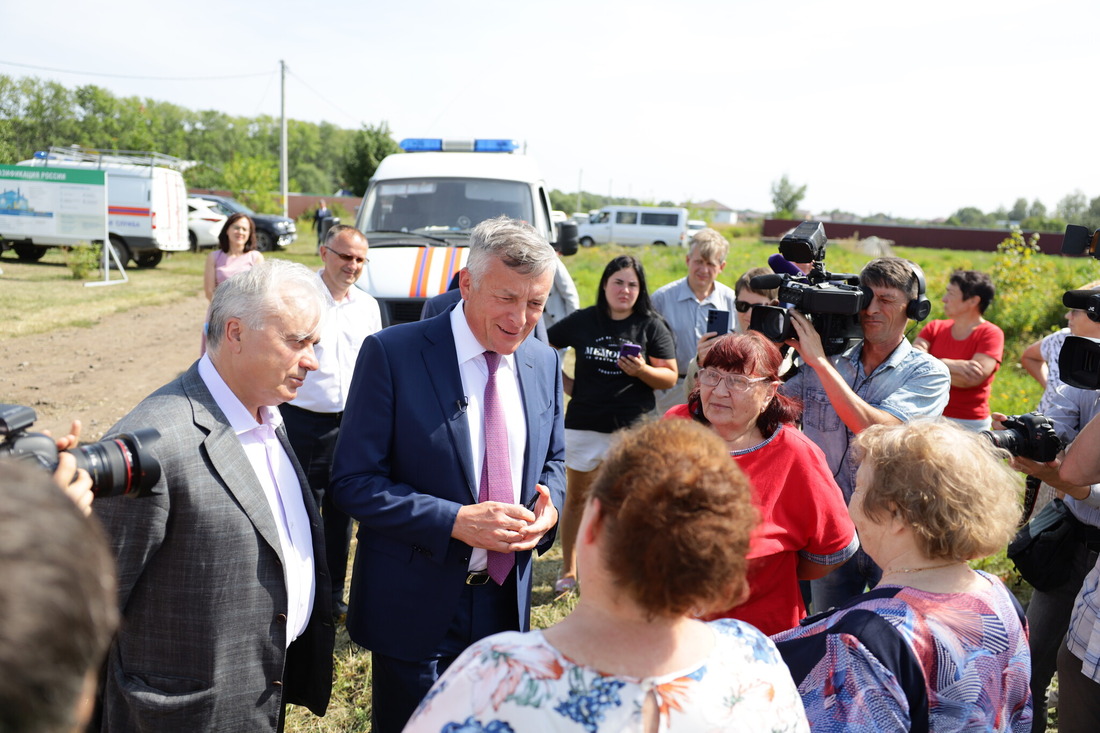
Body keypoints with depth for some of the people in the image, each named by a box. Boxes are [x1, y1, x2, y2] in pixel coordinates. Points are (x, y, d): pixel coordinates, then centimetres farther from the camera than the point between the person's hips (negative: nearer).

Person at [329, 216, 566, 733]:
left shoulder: (544, 364, 1)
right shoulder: (392, 354, -16)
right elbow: (353, 481, -16)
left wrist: (549, 504, -9)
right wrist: (456, 520, -26)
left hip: (506, 604, 5)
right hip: (416, 610, -4)